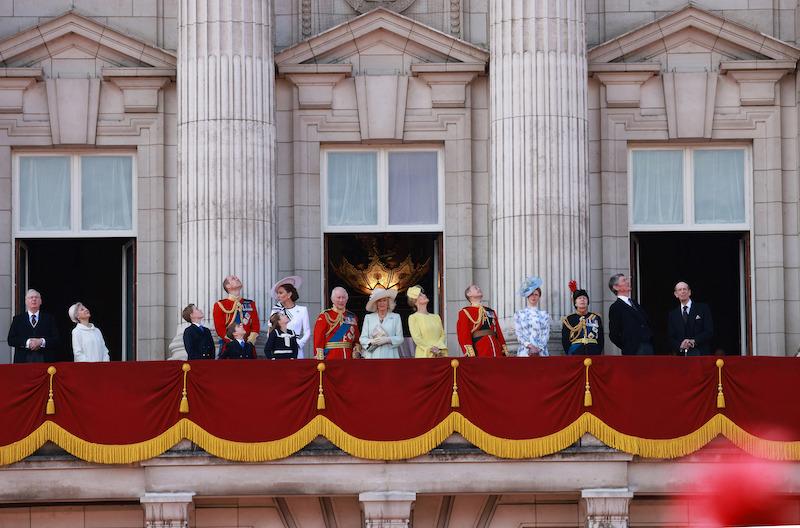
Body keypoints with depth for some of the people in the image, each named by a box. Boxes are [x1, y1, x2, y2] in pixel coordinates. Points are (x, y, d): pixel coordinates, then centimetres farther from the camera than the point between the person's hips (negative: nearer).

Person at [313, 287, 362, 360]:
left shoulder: (352, 317, 14)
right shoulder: (324, 317, 0)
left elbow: (357, 339, 17)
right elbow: (318, 339, -5)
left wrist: (357, 350, 1)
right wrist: (320, 359, -13)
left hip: (348, 358, 4)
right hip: (330, 359, -4)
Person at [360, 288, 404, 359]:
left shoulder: (396, 317, 12)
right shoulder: (368, 318, 15)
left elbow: (400, 338, 5)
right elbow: (362, 338, 9)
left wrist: (387, 340, -13)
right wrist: (371, 341, -12)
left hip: (389, 356, -1)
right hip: (373, 356, 1)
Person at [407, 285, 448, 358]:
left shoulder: (436, 317, 18)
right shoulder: (413, 318, 2)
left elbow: (443, 334, 11)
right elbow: (417, 338, -6)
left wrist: (438, 347, -7)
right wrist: (431, 349, -13)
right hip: (424, 354, -4)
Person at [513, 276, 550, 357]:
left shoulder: (544, 315, 12)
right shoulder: (519, 314, 10)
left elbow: (546, 335, 5)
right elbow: (519, 334, 3)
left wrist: (538, 349, -11)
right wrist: (530, 346, -12)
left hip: (541, 352, 1)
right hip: (525, 352, -1)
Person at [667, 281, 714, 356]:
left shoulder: (703, 308, 6)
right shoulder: (672, 315, 14)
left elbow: (709, 331, -1)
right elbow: (671, 338, 11)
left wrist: (694, 341, -15)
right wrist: (680, 345, -11)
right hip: (682, 355, 2)